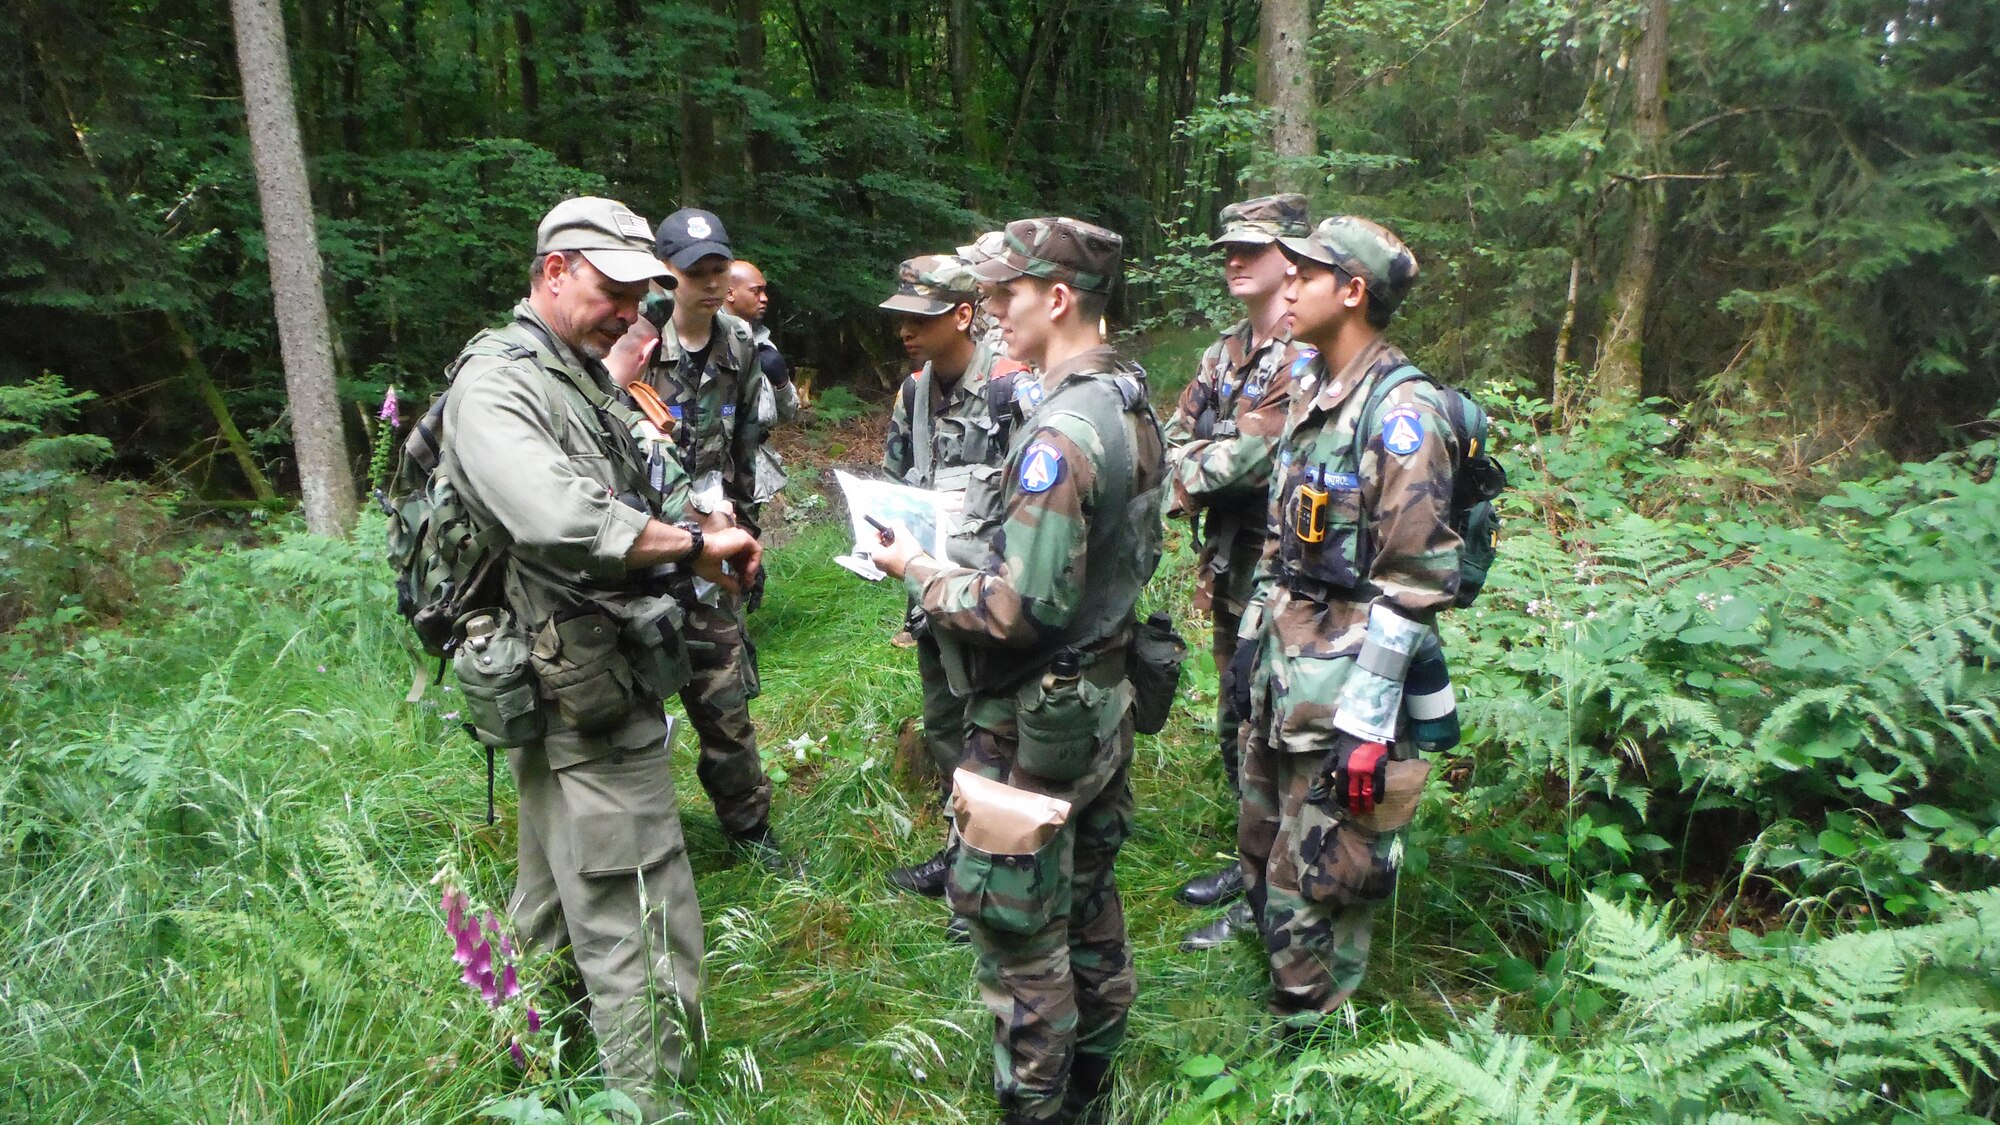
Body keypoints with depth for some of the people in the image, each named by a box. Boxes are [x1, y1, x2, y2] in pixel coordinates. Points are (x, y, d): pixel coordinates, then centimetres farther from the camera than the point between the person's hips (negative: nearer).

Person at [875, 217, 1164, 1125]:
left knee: (1018, 929, 6)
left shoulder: (1060, 433, -25)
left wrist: (920, 571, -13)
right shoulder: (1131, 406, 4)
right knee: (1089, 899, 22)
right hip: (1105, 696, 10)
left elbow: (1024, 608, -29)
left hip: (1037, 719, -10)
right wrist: (980, 533, 11)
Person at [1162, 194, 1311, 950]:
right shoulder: (1231, 349, 13)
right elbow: (1177, 435, 10)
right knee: (1235, 725, 18)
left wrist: (1197, 468, -8)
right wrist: (1212, 466, -10)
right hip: (1230, 569, 9)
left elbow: (1256, 455, -25)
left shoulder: (1309, 353, -16)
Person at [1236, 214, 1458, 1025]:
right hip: (1277, 671, 9)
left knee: (1318, 882, 1)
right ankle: (1280, 995, 38)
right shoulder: (1311, 392, 12)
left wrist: (1367, 721, -21)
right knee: (1262, 853, 19)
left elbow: (1415, 583, -19)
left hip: (1343, 683, -9)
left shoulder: (1401, 410, -16)